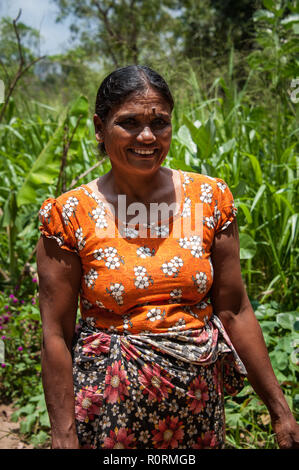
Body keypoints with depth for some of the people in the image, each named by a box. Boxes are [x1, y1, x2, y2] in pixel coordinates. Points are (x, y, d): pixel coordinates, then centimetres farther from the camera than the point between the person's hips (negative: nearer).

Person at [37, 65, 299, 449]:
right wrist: (64, 436, -9)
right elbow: (56, 334, -8)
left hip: (198, 400, 2)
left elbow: (234, 312, -2)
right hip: (110, 408, -1)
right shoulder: (70, 215, -10)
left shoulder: (209, 198, -4)